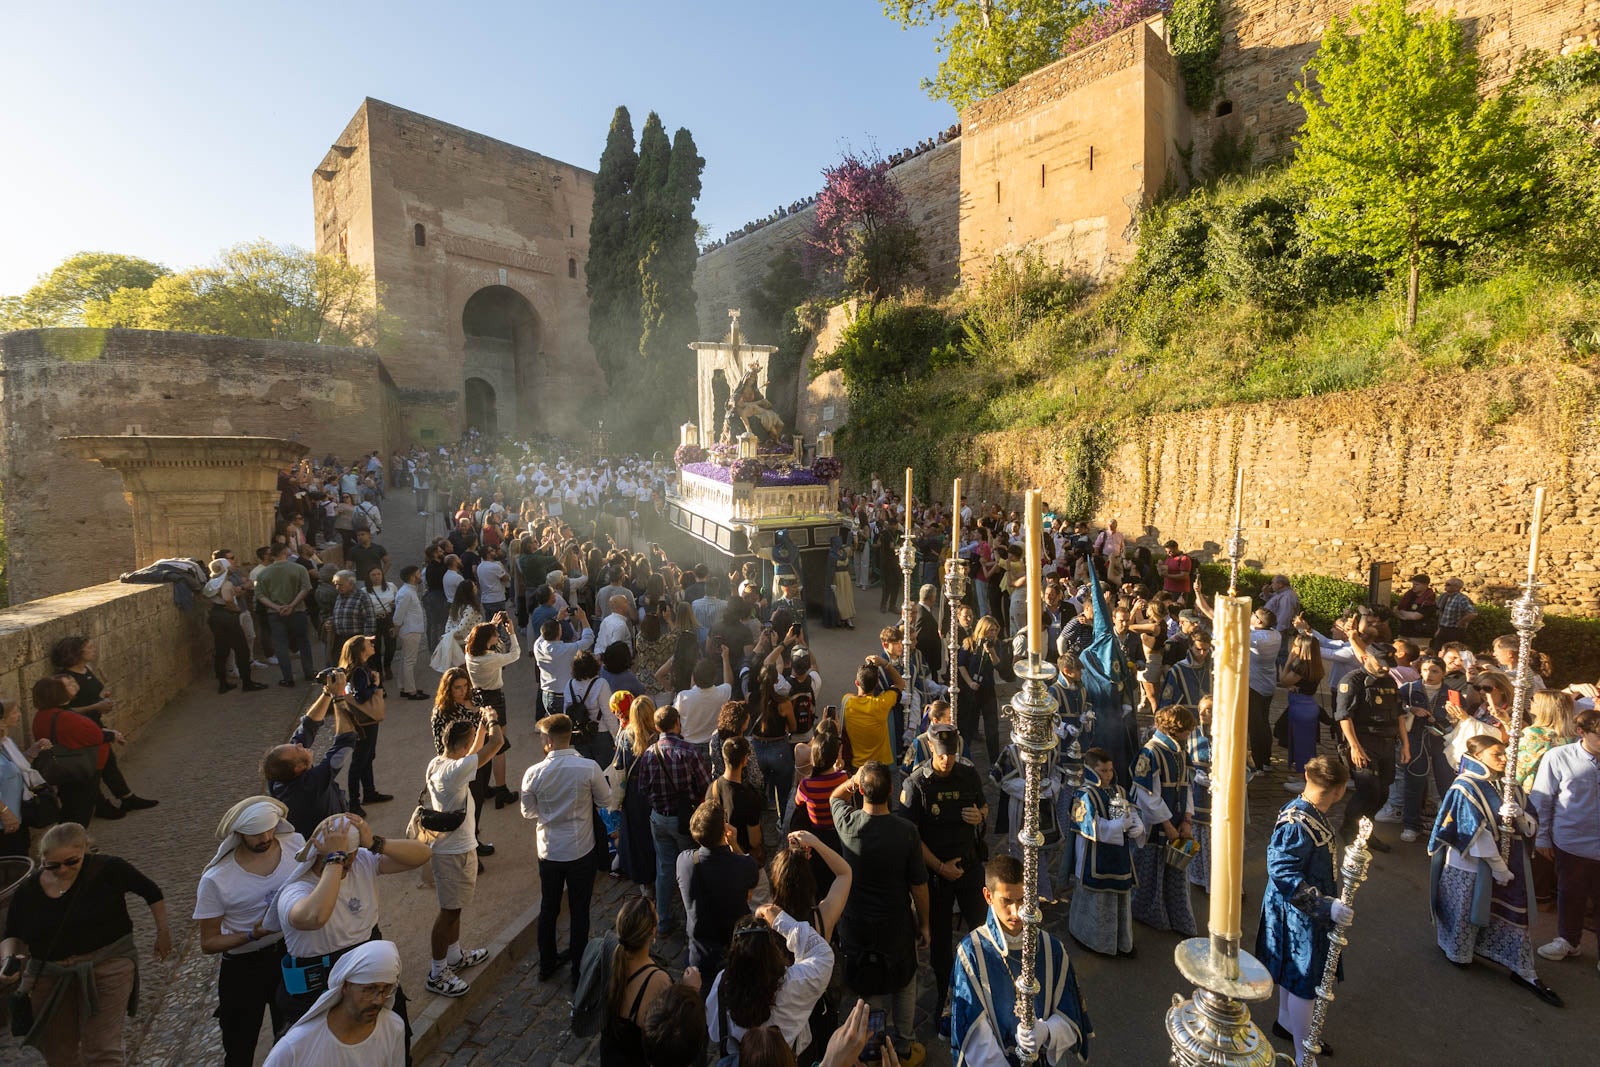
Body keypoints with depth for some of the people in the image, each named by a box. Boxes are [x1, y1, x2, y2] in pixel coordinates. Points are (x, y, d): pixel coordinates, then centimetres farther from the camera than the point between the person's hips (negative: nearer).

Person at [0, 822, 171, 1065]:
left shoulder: (109, 869, -12)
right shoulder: (29, 890, -4)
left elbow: (151, 892, 1)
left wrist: (162, 932, 6)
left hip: (107, 967, -4)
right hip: (48, 977, 4)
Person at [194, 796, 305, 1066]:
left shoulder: (295, 844, -14)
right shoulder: (216, 880, -22)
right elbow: (208, 943, -12)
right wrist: (252, 935, -27)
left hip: (290, 953, 3)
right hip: (243, 967, -3)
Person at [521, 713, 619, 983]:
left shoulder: (534, 773, -16)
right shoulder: (589, 768, -21)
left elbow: (528, 812, -1)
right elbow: (608, 801, -7)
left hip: (548, 851, 2)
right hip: (581, 850, -2)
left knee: (548, 909, 21)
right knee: (579, 911, 14)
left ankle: (547, 965, 37)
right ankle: (579, 968, 26)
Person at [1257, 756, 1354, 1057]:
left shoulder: (1316, 814, -2)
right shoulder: (1296, 825, -32)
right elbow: (1283, 874, -33)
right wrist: (1326, 906, -35)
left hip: (1299, 910, 9)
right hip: (1297, 915, -9)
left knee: (1293, 973, 27)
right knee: (1304, 981, 5)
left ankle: (1286, 1023, 47)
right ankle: (1304, 1056, 20)